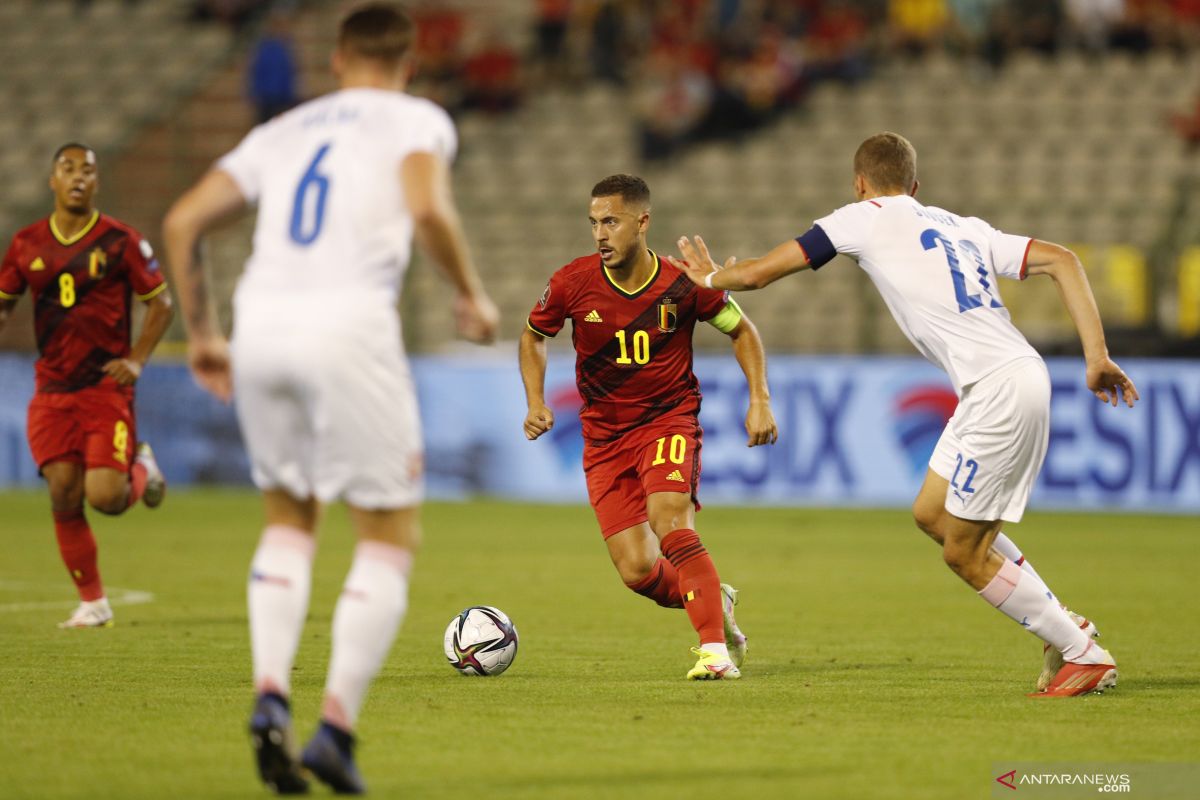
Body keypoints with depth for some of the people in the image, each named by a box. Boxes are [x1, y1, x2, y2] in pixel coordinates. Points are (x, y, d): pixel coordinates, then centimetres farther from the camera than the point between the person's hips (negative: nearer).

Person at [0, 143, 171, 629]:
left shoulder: (120, 241, -2)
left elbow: (161, 303, 4)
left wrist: (137, 360, -6)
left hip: (106, 385, -3)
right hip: (53, 389, 3)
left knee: (105, 497, -15)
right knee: (64, 495, -5)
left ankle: (141, 472, 22)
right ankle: (92, 603, 9)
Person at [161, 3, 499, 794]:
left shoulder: (282, 132, 24)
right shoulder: (417, 120, 11)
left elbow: (182, 223, 17)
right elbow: (429, 208, -11)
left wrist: (201, 333, 23)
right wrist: (473, 293, 3)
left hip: (261, 322, 5)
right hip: (349, 322, -4)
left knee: (289, 518, 23)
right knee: (391, 536, 8)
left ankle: (271, 696, 3)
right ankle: (337, 726, -4)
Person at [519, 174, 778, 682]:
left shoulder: (683, 285, -13)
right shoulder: (573, 283, -9)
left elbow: (741, 330, 5)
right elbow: (533, 335, 11)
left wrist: (759, 400, -4)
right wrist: (536, 403, -2)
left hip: (669, 418, -3)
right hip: (604, 435, 3)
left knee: (668, 521, -31)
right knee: (637, 572, -6)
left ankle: (716, 650, -27)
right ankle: (714, 602, 26)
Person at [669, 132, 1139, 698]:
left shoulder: (865, 216, 5)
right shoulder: (964, 227, 22)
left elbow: (757, 272, 9)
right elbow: (1061, 261, 12)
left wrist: (710, 278, 31)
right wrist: (1097, 356, 6)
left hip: (1001, 390, -8)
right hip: (1000, 384, 8)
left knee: (964, 553, 1)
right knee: (932, 515, 18)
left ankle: (1085, 655, 6)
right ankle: (1064, 627, 19)